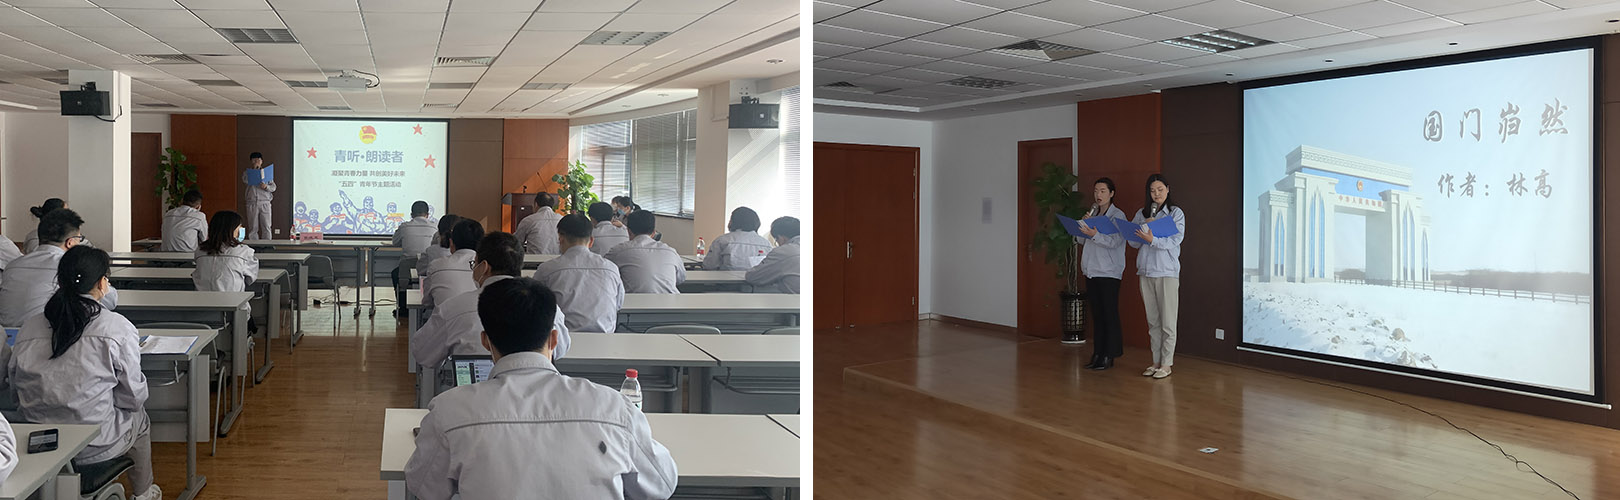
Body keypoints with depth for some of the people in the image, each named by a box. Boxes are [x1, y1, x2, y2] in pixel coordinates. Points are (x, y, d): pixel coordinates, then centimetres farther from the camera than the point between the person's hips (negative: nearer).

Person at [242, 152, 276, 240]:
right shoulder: (247, 172, 11)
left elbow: (273, 187, 8)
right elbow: (245, 180, -12)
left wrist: (266, 186, -14)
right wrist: (254, 169, -9)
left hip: (265, 203, 0)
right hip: (252, 203, 0)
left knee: (266, 227, -4)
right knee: (253, 228, 0)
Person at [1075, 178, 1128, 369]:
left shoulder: (1117, 215, -5)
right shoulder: (1093, 214, 16)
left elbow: (1115, 241, -18)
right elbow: (1082, 240, 14)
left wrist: (1094, 235, -32)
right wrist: (1084, 226, -3)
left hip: (1109, 272, -7)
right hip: (1091, 271, 7)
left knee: (1110, 314, -5)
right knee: (1097, 314, 10)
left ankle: (1109, 355, -3)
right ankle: (1098, 353, 14)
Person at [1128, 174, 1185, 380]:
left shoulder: (1176, 213, 0)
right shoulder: (1141, 214, 13)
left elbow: (1175, 240, -11)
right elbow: (1133, 242, 7)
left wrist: (1153, 240, -26)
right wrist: (1144, 228, -10)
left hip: (1167, 271, -4)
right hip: (1146, 271, 4)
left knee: (1168, 322, -3)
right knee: (1153, 321, 9)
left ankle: (1166, 363, 3)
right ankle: (1156, 361, 16)